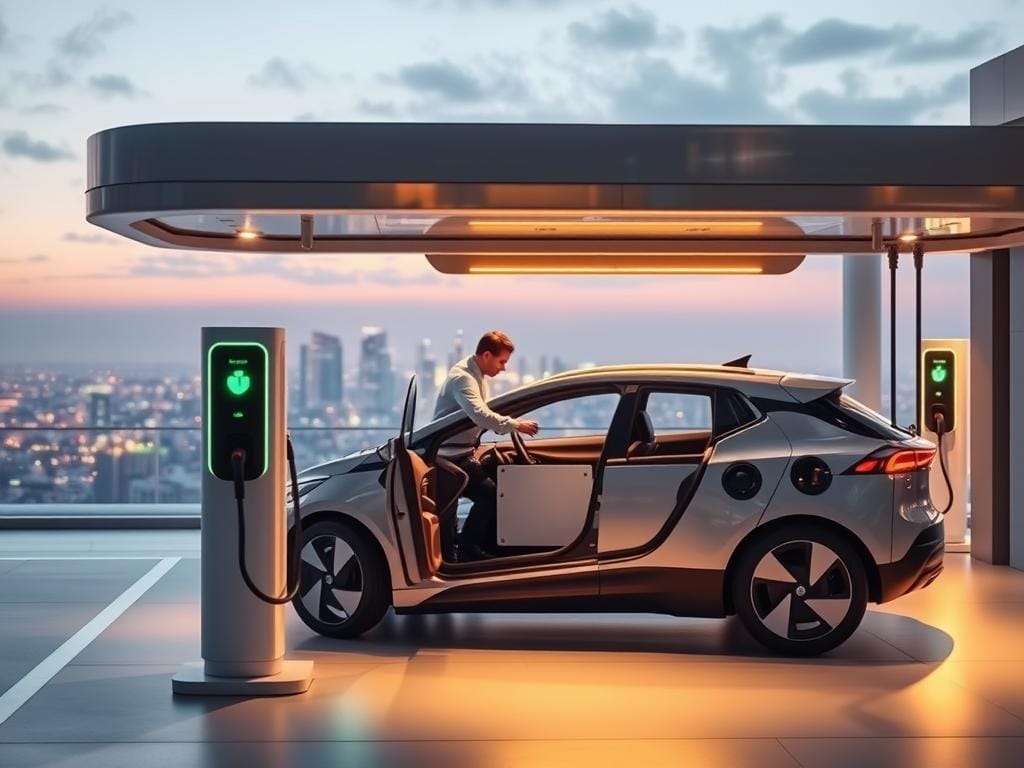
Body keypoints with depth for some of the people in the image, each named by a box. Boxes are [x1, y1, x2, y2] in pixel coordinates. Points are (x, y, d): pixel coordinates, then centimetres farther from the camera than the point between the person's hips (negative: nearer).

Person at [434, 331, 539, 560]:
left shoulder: (477, 375, 10)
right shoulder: (462, 377, -22)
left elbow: (484, 411, 15)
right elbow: (480, 415, -37)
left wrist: (510, 424, -1)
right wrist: (516, 424, -33)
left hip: (466, 450, 10)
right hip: (452, 455, -10)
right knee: (488, 493, -18)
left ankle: (488, 544, 14)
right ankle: (467, 548, -6)